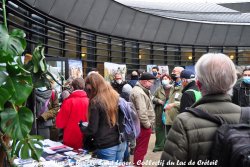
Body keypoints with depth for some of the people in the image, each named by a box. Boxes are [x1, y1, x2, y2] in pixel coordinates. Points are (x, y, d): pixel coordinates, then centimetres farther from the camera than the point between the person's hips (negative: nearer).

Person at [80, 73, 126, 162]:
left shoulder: (95, 102, -16)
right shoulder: (116, 96, 5)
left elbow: (92, 129, -14)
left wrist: (81, 127, 5)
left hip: (106, 146, -6)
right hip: (121, 142, 6)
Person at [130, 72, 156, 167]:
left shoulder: (142, 90, 14)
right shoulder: (139, 92, -20)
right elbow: (141, 112, -26)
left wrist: (148, 124, 13)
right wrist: (148, 124, -15)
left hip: (142, 125, 11)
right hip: (143, 126, -11)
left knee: (139, 147, 21)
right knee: (141, 149, 0)